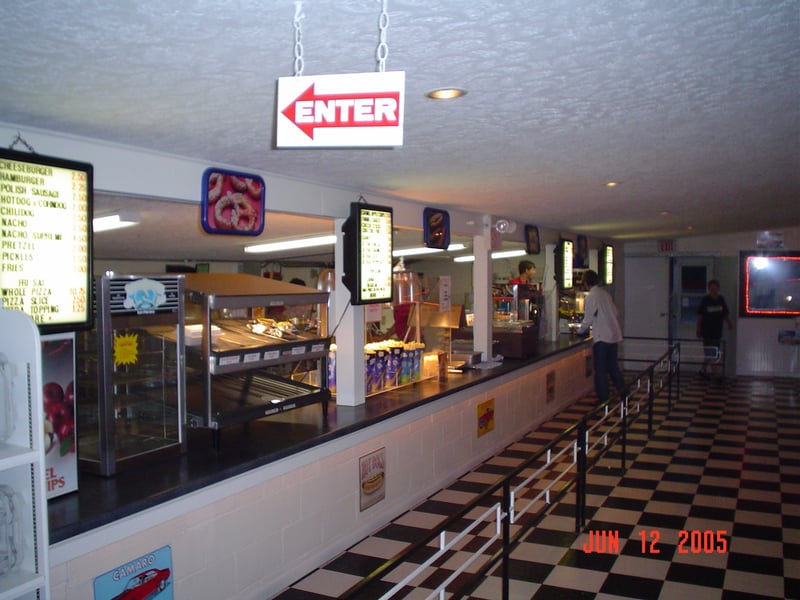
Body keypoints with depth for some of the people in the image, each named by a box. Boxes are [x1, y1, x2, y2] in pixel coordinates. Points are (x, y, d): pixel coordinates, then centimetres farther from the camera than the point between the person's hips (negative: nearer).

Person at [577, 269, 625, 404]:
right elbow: (615, 313, 14)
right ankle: (623, 391, 18)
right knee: (612, 365, 18)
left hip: (601, 337, -7)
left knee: (600, 369, 2)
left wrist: (580, 330, 6)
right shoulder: (605, 293, 8)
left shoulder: (591, 297, -13)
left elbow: (588, 319, -10)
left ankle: (603, 398, 7)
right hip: (614, 334, 7)